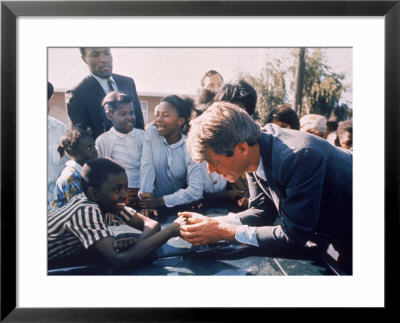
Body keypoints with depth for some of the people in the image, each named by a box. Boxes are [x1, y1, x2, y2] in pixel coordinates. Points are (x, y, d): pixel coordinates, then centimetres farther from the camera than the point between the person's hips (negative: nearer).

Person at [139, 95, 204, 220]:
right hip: (154, 200, 0)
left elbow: (196, 190, -22)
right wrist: (146, 199, -26)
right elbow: (147, 167, -14)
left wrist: (160, 201, -25)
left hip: (181, 204, 1)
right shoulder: (151, 132, -6)